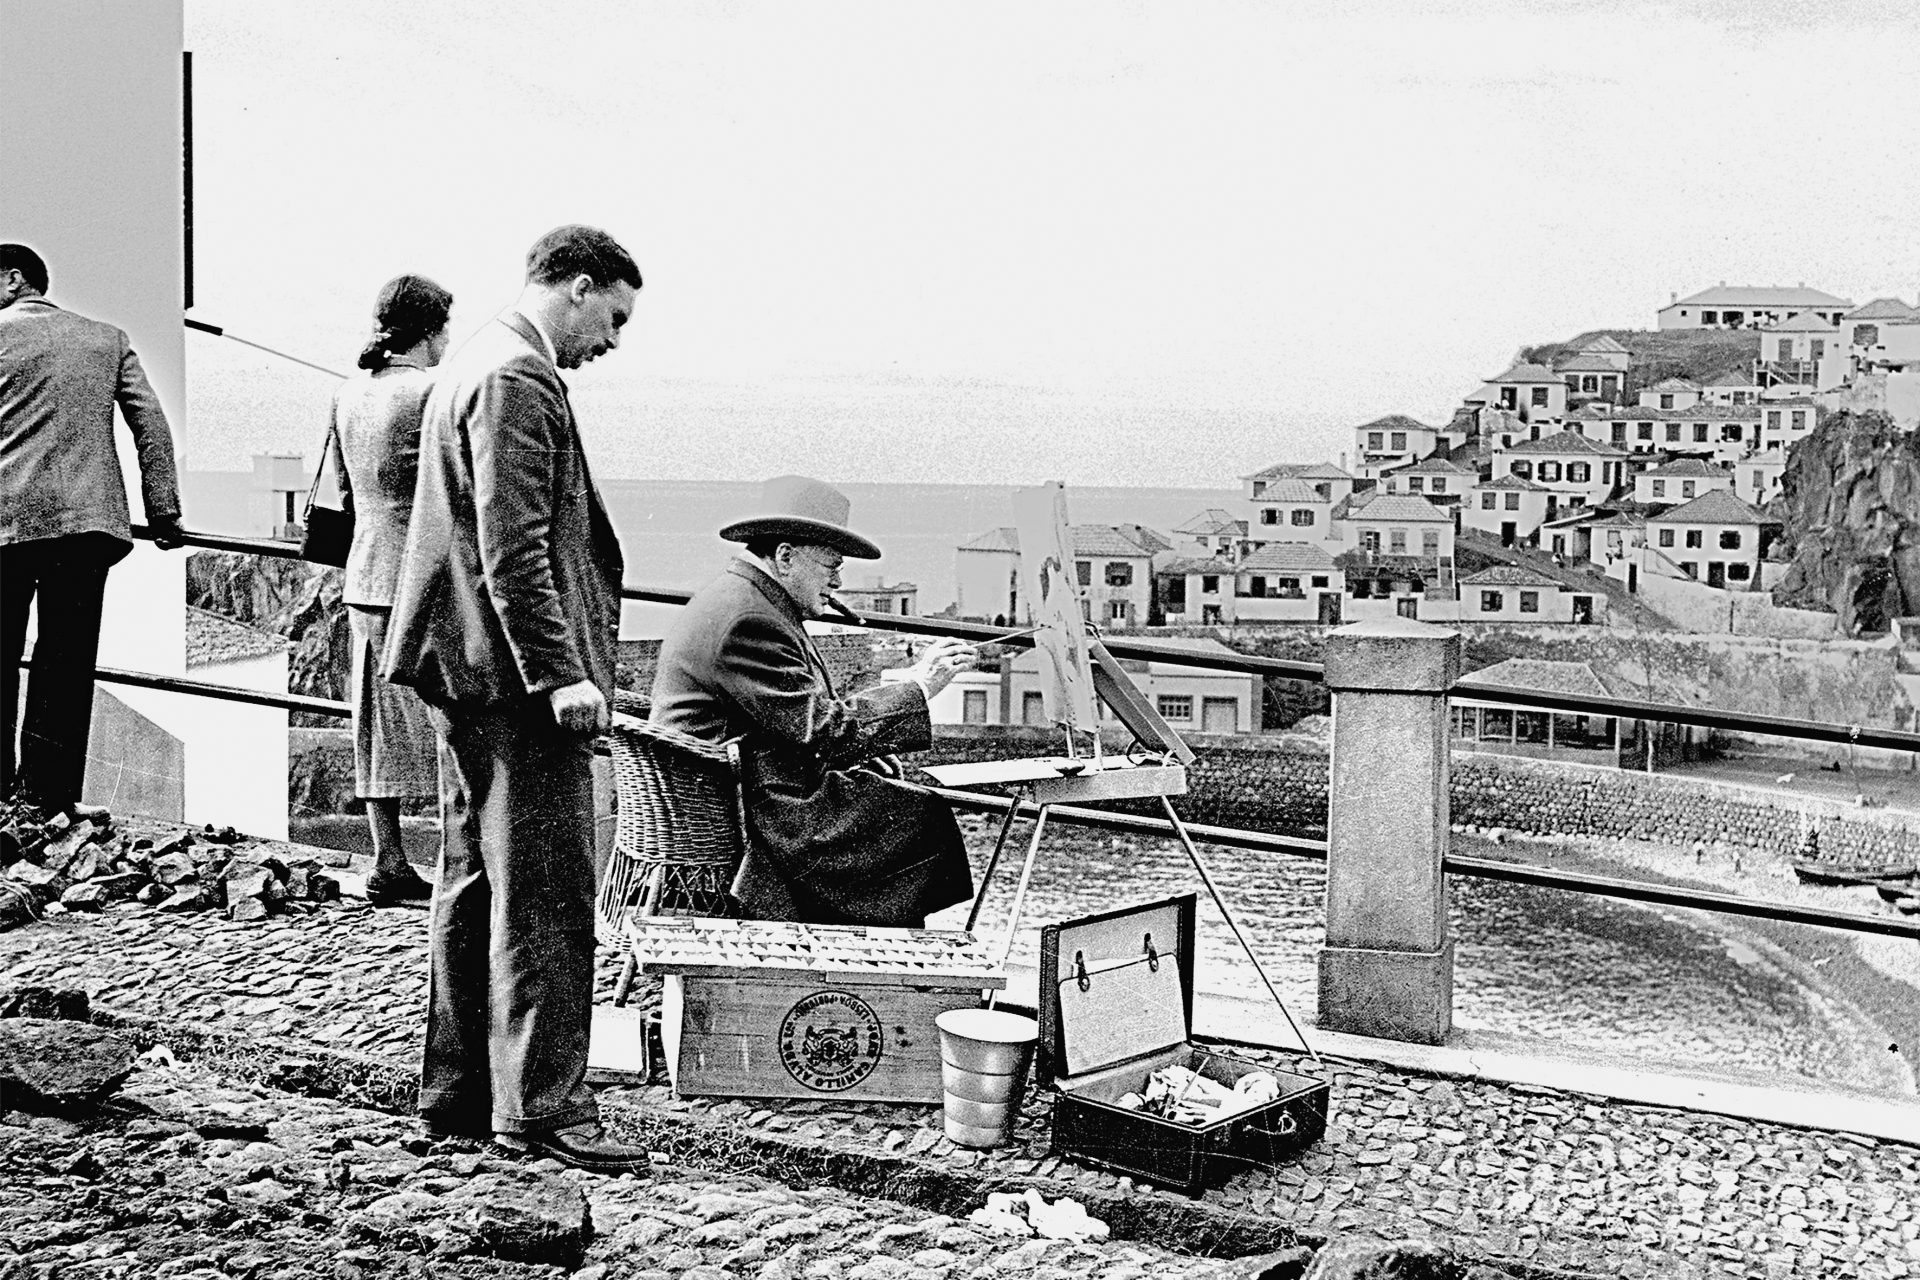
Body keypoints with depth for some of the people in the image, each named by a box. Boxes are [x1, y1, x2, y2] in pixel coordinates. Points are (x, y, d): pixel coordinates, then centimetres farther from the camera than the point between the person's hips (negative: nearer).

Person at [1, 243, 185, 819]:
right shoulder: (107, 339, 14)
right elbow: (151, 421, 7)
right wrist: (163, 510, 7)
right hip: (87, 518, 2)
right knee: (67, 656, 3)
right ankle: (50, 787, 0)